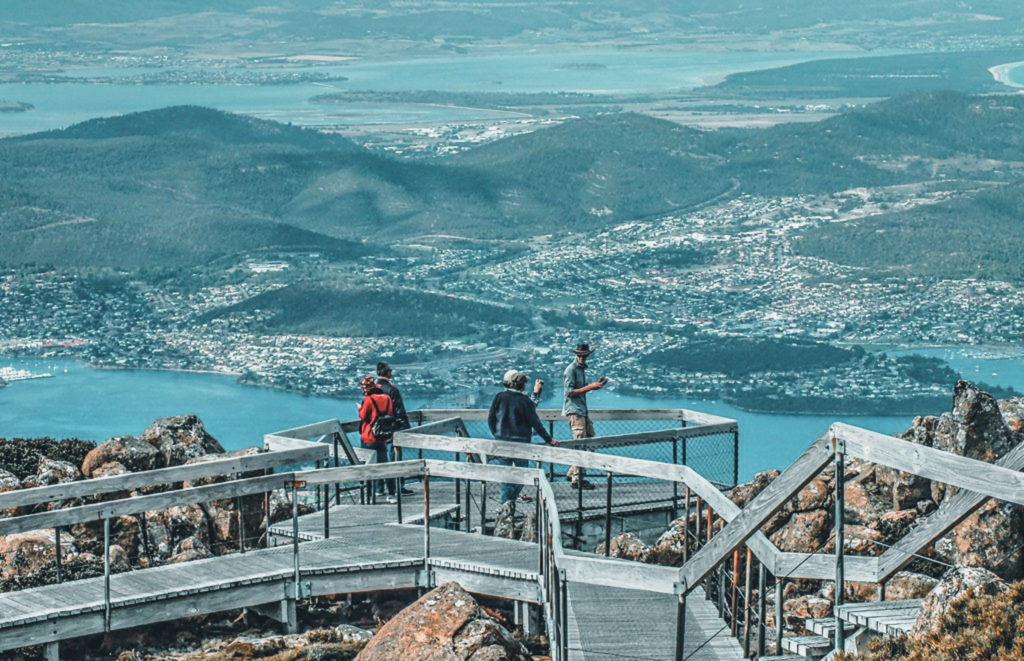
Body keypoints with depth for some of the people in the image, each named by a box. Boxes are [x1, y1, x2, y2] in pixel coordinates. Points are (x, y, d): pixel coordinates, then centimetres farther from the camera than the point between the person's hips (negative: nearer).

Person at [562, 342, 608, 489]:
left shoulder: (582, 368, 16)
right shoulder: (571, 369, -12)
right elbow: (570, 392, -18)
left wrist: (594, 385, 9)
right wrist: (590, 387, -19)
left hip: (583, 410, 10)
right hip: (574, 410, -10)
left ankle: (572, 473, 17)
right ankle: (577, 480, -8)